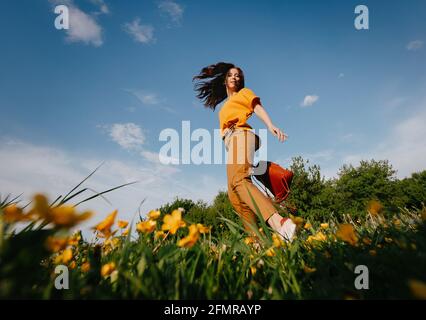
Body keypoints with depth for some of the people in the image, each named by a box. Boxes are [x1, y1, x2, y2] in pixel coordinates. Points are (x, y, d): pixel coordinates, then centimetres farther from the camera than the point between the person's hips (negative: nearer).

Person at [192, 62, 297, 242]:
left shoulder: (244, 92, 20)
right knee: (234, 195, -8)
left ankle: (277, 221, -51)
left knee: (239, 181, -35)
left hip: (240, 135, -7)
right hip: (230, 141, 7)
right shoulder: (225, 107, 38)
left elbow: (258, 108, 1)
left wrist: (270, 125, -19)